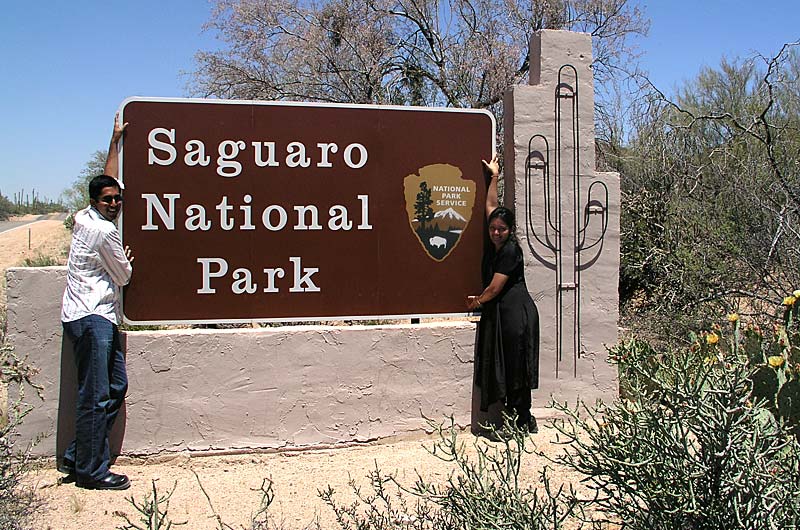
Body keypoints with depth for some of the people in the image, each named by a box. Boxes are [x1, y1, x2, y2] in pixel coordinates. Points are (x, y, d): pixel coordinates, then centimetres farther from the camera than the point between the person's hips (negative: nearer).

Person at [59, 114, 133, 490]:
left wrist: (115, 142, 32)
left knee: (116, 386, 13)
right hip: (91, 319, -10)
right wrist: (127, 261, 19)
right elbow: (124, 276, -3)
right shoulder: (105, 231, -14)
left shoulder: (84, 218, 12)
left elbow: (109, 182, 28)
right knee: (95, 396, -7)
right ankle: (91, 471, 0)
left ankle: (76, 458, 19)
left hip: (99, 318, 10)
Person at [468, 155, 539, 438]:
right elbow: (490, 205, 21)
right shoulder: (494, 244, 10)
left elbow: (495, 287, -12)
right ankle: (523, 418, 13)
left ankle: (520, 421, 0)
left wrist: (477, 301, 5)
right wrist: (493, 176, 28)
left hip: (516, 311, -9)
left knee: (515, 369, -6)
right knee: (502, 368, 7)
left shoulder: (511, 250, -13)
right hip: (498, 312, 9)